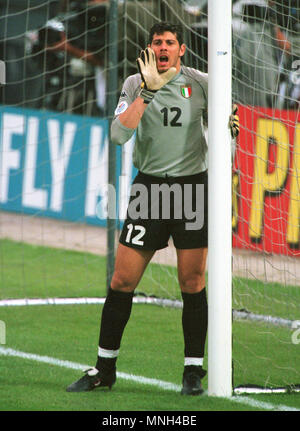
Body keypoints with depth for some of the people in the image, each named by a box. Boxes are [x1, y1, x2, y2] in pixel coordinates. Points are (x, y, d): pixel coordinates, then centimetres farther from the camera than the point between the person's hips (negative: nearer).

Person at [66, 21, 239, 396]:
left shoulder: (200, 83, 0)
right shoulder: (135, 84, 0)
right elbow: (118, 134, -15)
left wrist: (230, 128, -12)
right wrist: (148, 90, -20)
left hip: (192, 188, -1)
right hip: (149, 187, 1)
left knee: (193, 283, -3)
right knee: (122, 281, 0)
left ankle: (193, 371, 7)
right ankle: (104, 368, 12)